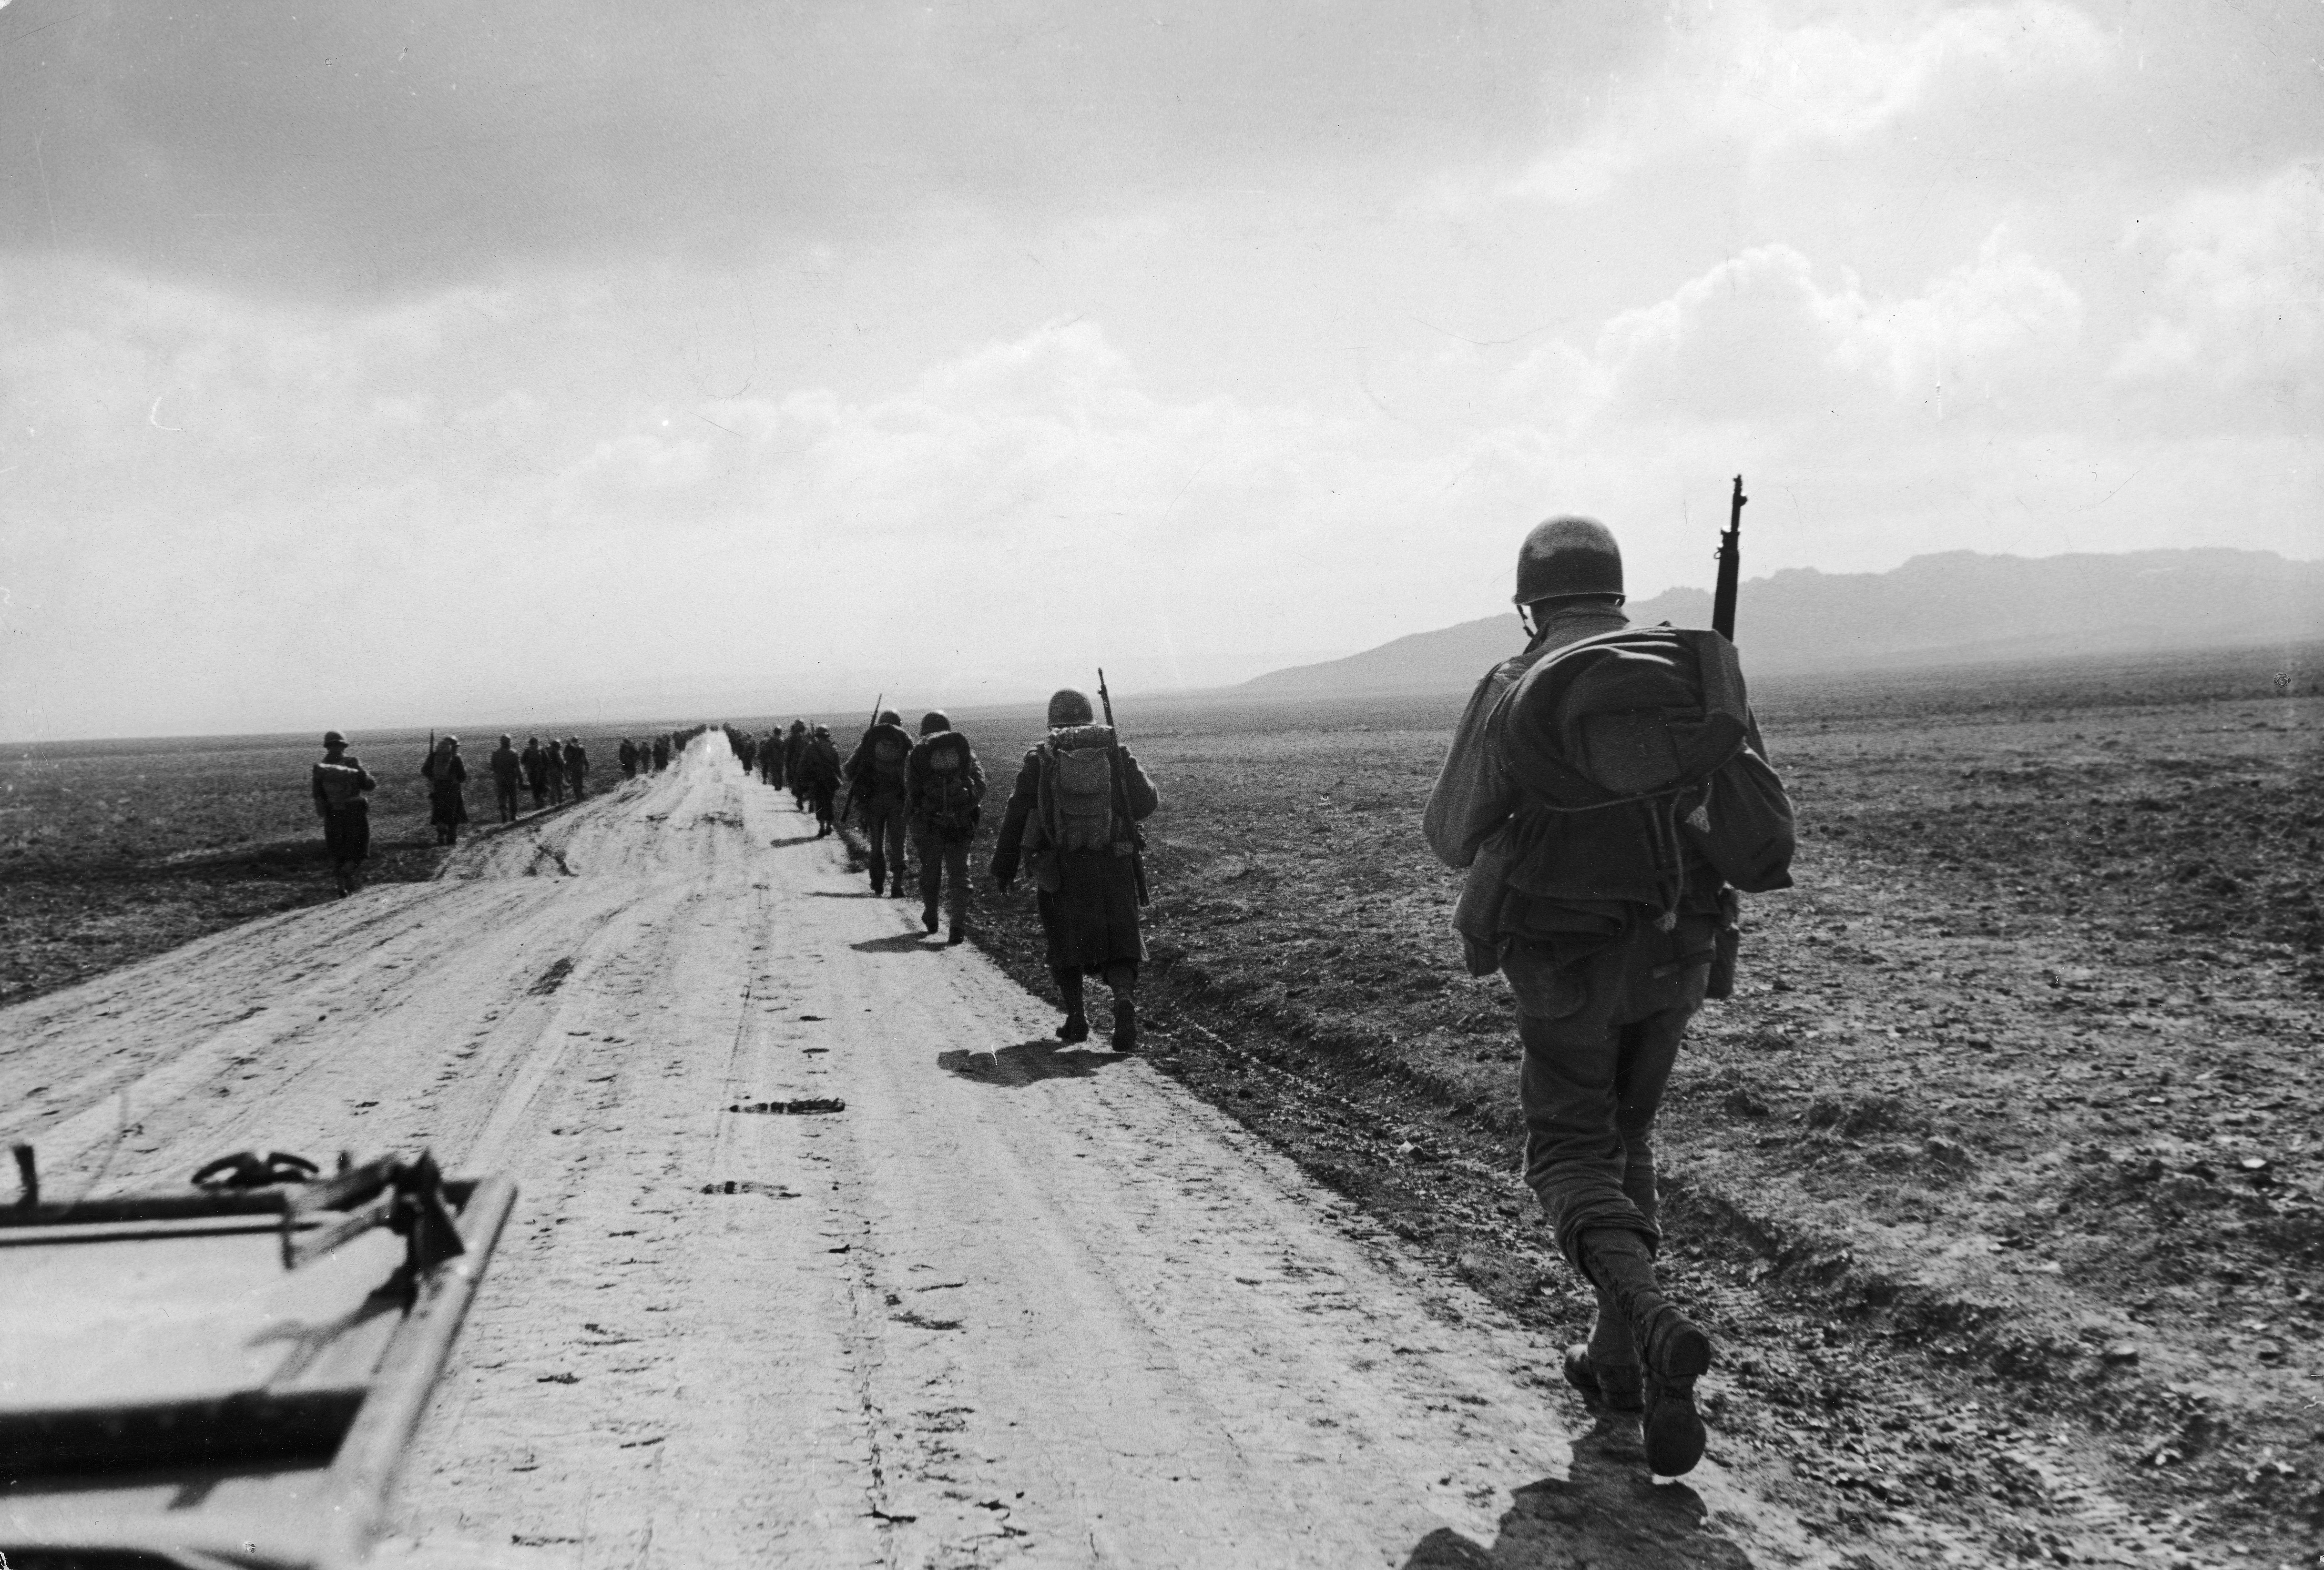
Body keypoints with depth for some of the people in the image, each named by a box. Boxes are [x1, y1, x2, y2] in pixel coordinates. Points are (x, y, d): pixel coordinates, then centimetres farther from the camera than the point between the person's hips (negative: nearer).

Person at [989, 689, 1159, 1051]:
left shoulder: (1039, 760, 1)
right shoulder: (1115, 753, 4)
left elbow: (1016, 815, 1)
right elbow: (1147, 802, 5)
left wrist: (1003, 868, 8)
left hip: (1059, 868, 0)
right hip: (1113, 867, 1)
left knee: (1066, 943, 15)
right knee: (1119, 943, 3)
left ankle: (1077, 1018, 15)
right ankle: (1124, 998, -22)